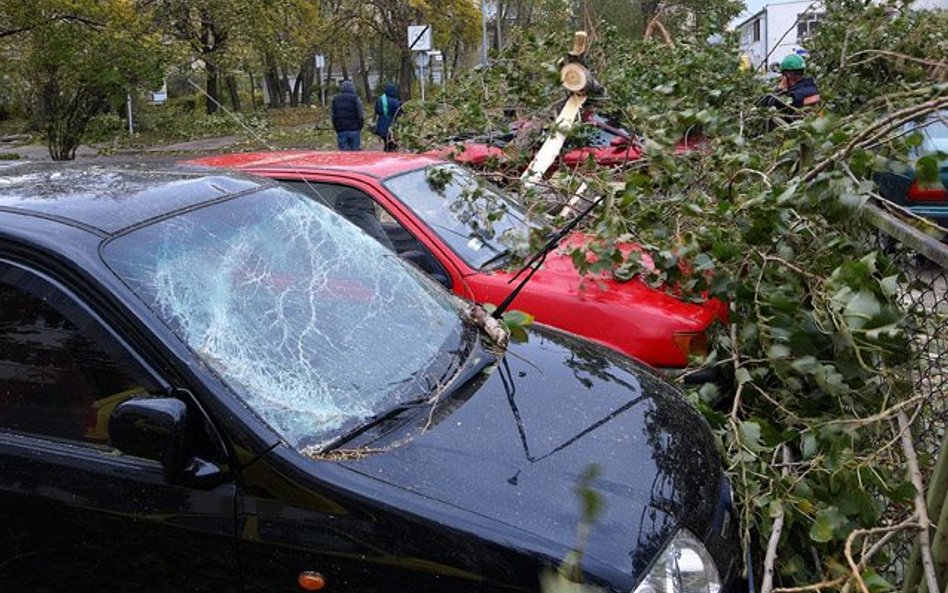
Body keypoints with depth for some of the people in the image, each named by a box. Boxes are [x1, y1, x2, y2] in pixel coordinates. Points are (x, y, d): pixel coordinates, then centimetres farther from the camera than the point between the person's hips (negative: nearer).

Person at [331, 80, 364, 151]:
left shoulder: (335, 99, 8)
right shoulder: (355, 98, -3)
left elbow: (333, 116, 8)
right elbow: (361, 115, -8)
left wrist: (337, 129, 13)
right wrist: (359, 127, 6)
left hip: (341, 131, 3)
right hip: (354, 131, -3)